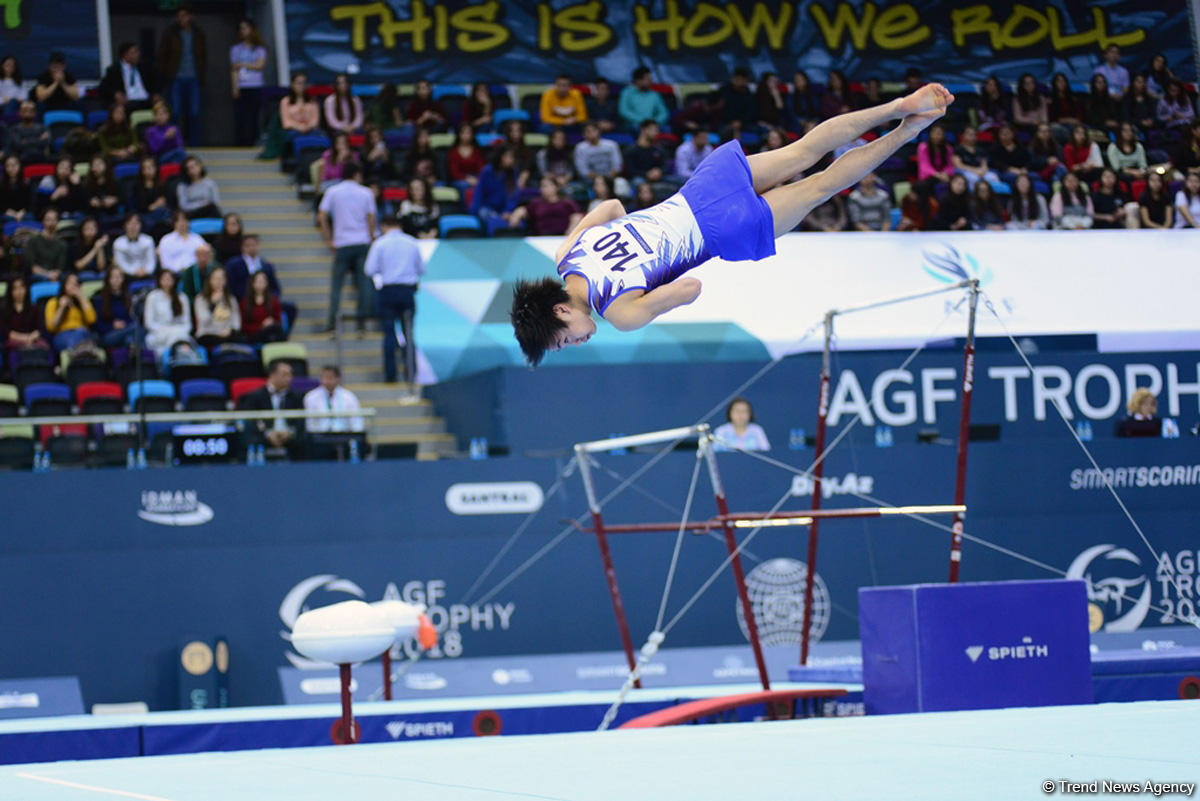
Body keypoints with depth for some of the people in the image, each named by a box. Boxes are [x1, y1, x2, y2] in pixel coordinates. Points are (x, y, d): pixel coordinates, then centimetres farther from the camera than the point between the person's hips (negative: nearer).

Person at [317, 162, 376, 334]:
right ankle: (362, 322, 1)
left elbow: (322, 217, -2)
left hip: (342, 244, 0)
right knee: (363, 283, 4)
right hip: (363, 242, 0)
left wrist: (328, 240, 4)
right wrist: (371, 239, 13)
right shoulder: (366, 193, 4)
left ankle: (332, 322, -3)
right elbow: (371, 219, 2)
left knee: (336, 283, 5)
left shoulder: (332, 192, 3)